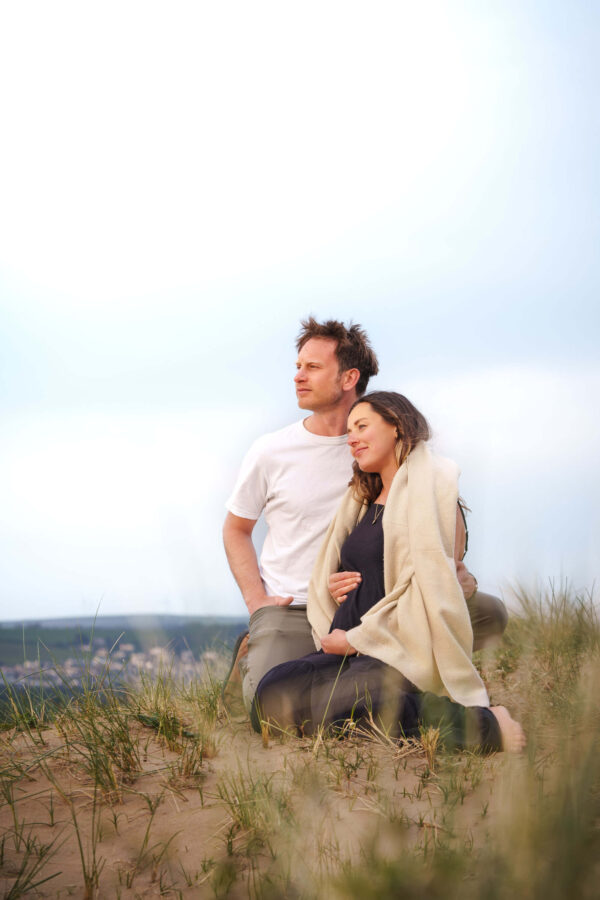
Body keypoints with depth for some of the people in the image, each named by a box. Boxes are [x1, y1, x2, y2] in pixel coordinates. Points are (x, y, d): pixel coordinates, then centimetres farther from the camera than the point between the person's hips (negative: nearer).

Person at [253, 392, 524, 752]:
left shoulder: (428, 488, 1)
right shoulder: (365, 501, 25)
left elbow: (430, 583, -9)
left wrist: (358, 638, -8)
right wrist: (333, 585, 6)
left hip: (402, 649, -7)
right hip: (348, 646, 7)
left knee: (337, 711, -36)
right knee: (272, 697, -23)